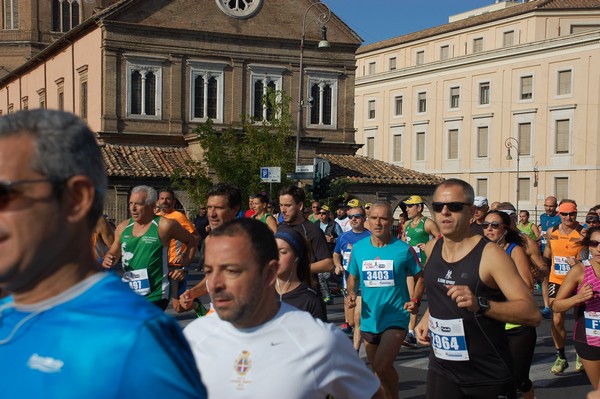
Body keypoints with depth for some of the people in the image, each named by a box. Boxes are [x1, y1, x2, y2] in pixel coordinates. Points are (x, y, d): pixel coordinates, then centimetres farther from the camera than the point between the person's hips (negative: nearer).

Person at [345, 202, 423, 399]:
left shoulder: (404, 249, -8)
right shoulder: (358, 248, 0)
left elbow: (419, 277, 4)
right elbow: (353, 276, 14)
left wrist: (415, 301, -10)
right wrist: (351, 293, -5)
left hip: (396, 318, -4)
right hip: (369, 319, 4)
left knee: (382, 367, -20)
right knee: (377, 369, 17)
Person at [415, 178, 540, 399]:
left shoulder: (490, 254, -16)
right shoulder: (432, 248, 4)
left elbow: (532, 313, -21)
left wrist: (480, 304, -33)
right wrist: (427, 318, 7)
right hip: (441, 370, 5)